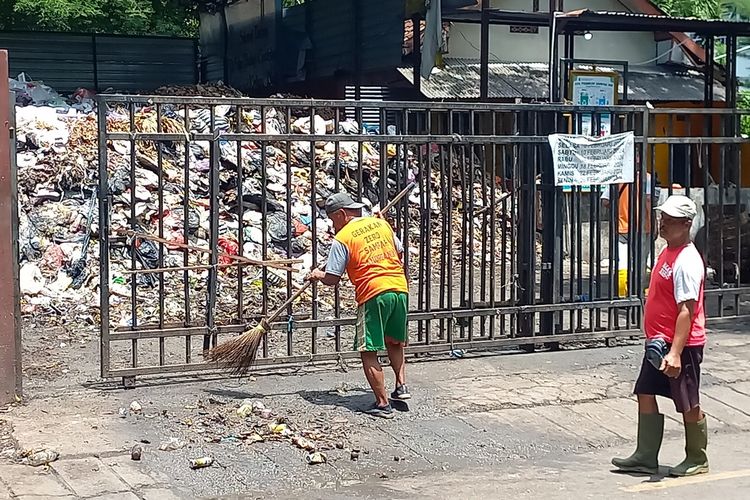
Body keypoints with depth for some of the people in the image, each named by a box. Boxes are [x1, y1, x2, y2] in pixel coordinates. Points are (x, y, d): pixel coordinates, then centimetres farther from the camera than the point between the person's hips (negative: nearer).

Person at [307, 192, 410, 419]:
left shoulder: (342, 238, -3)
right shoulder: (381, 223, 13)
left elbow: (332, 279, -3)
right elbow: (400, 253, 23)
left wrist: (318, 275, 17)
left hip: (373, 294, -6)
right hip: (400, 289, 6)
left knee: (368, 352, 1)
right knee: (394, 343, 26)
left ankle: (383, 404, -1)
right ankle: (401, 385, 19)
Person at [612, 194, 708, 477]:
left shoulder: (687, 261, -20)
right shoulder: (668, 252, 10)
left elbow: (686, 311, -25)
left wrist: (675, 353, -29)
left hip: (682, 345, -10)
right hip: (660, 342, 10)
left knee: (689, 405, 5)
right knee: (646, 395, 12)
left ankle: (697, 460, 21)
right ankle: (646, 458, 22)